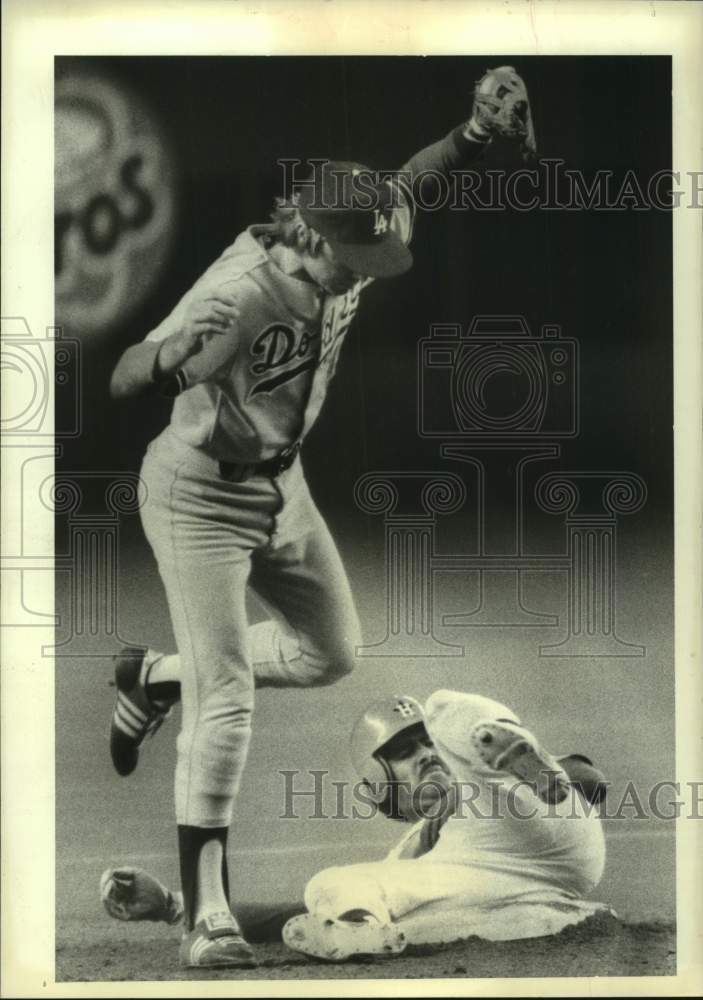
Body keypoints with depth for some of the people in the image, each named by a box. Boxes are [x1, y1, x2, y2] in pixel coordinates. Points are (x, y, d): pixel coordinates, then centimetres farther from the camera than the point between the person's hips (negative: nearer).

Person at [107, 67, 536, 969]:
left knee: (330, 652, 16)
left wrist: (478, 130, -8)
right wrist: (176, 357, -61)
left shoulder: (341, 252, -12)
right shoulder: (239, 292, -33)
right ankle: (206, 918, -4)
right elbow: (122, 382, -39)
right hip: (198, 496, -8)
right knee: (227, 701, -12)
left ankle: (155, 676, 35)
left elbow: (407, 183, 7)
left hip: (281, 486, 8)